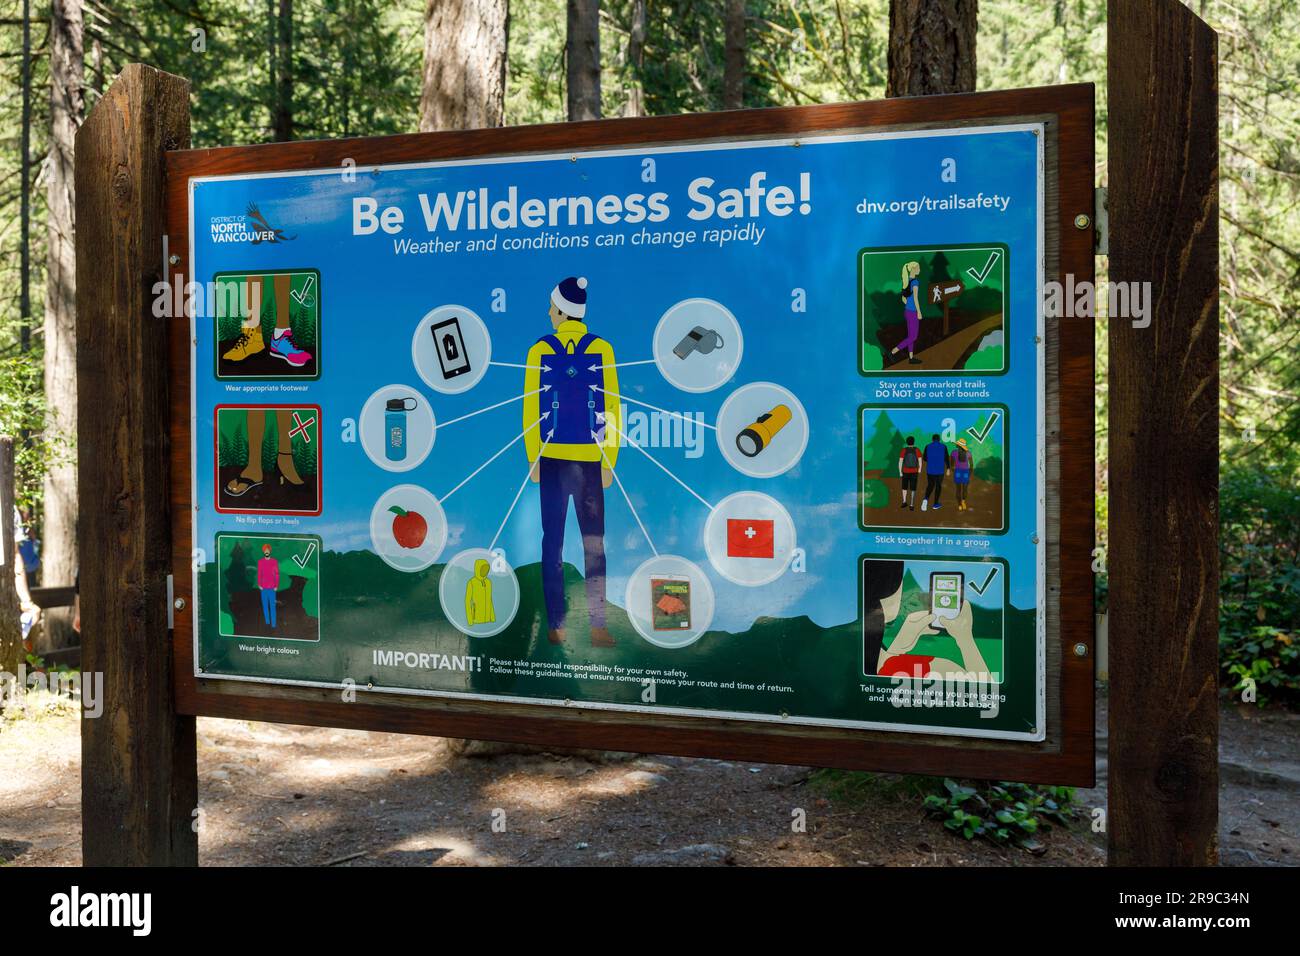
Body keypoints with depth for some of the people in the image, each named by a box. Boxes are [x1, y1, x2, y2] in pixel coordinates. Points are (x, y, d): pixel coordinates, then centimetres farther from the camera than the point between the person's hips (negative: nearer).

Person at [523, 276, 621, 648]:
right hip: (590, 459, -1)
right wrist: (610, 462, 3)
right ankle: (598, 627, 0)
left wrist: (533, 459, 6)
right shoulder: (601, 349, -2)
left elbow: (530, 410, -1)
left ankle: (557, 625, 8)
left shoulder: (540, 350, -1)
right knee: (594, 544, 3)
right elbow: (611, 409, -3)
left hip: (551, 457, 1)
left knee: (553, 542, 7)